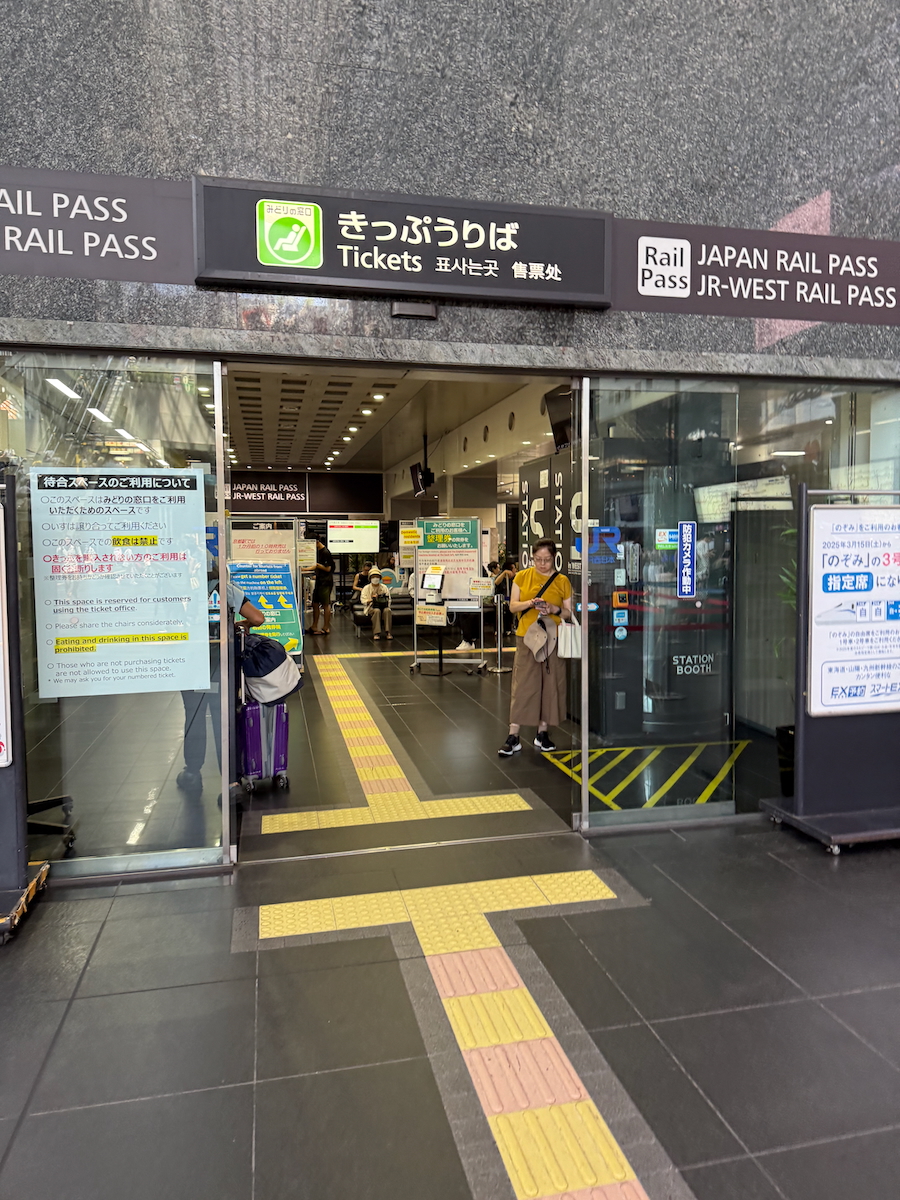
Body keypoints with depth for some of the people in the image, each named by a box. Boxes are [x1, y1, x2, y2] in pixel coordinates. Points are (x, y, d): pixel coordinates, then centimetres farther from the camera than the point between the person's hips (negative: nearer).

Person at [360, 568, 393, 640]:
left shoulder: (384, 587, 16)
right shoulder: (366, 588, 10)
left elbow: (389, 599, 11)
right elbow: (363, 600, -1)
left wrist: (384, 600, -12)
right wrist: (372, 599, -18)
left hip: (383, 606, 2)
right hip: (371, 607, -2)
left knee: (387, 610, -33)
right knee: (377, 611, -37)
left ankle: (388, 632, -33)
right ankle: (377, 633, -38)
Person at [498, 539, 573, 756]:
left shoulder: (562, 581, 4)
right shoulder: (522, 577, 5)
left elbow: (569, 612, 4)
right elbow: (512, 606, 4)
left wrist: (555, 610, -16)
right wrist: (530, 603, -15)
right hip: (526, 637, -1)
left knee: (549, 685, 5)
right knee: (522, 685, -1)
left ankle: (542, 734, 19)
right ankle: (513, 737, 2)